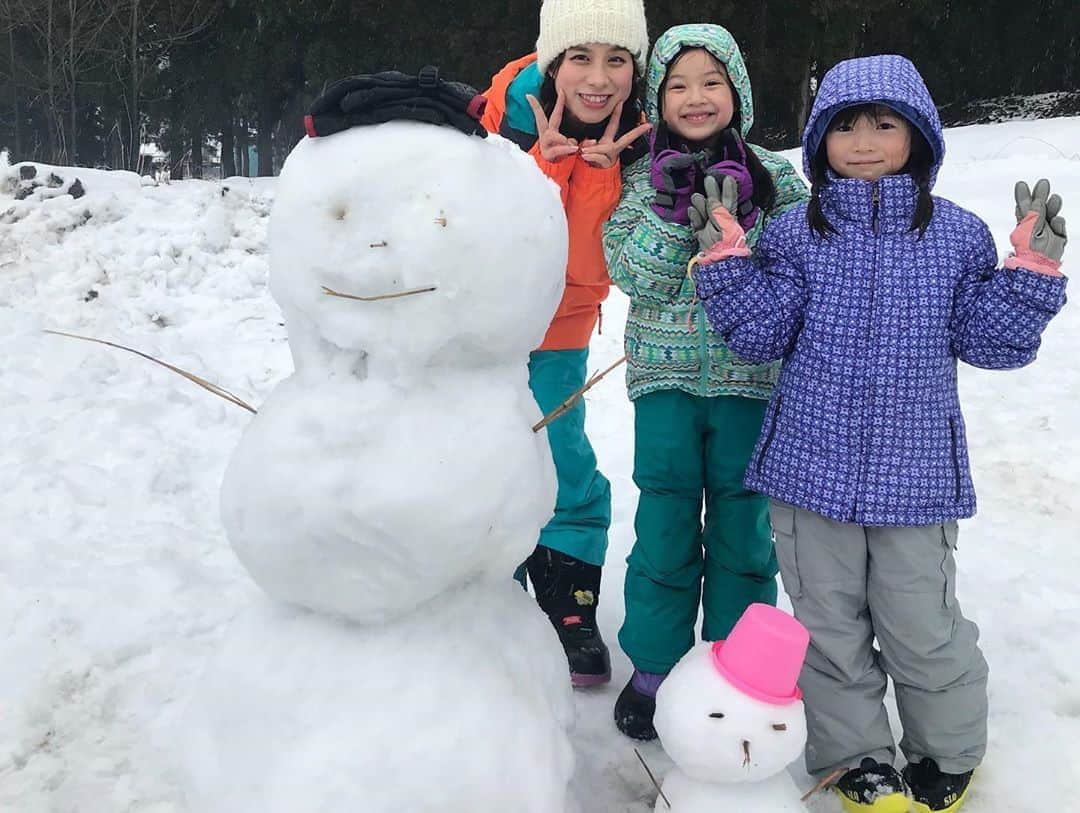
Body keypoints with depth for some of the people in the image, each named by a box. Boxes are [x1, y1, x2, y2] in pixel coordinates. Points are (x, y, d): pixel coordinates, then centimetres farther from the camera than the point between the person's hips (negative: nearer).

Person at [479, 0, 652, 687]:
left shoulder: (634, 133, -11)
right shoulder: (510, 108, -16)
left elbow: (598, 260, -11)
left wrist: (598, 169, -22)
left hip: (560, 325, 1)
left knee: (565, 463, 3)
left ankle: (570, 615, 19)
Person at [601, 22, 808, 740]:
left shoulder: (774, 176, 2)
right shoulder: (642, 179, 2)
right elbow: (636, 276, -7)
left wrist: (740, 217, -17)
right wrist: (671, 206, -18)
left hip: (750, 377, 0)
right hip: (666, 375, 0)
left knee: (742, 524, 9)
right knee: (665, 526, 6)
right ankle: (655, 667, 21)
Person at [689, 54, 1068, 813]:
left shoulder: (958, 235, 1)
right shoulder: (795, 234, 0)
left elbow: (989, 340, 3)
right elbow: (762, 335, -3)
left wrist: (1034, 269, -9)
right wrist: (727, 255, -11)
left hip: (916, 472, -1)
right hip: (813, 466, 1)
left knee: (920, 624, 9)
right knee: (829, 622, 13)